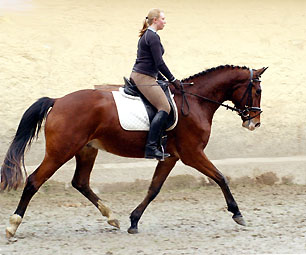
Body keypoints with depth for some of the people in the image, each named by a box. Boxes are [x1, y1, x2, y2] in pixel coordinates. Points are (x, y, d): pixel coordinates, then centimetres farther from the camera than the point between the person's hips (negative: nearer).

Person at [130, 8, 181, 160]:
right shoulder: (153, 37, -12)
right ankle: (151, 148, -26)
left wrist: (163, 79, 23)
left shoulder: (146, 35, 20)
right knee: (164, 108, -17)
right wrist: (173, 80, -8)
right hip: (144, 78, -11)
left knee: (163, 107, 15)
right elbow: (159, 63, -16)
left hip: (137, 75, 11)